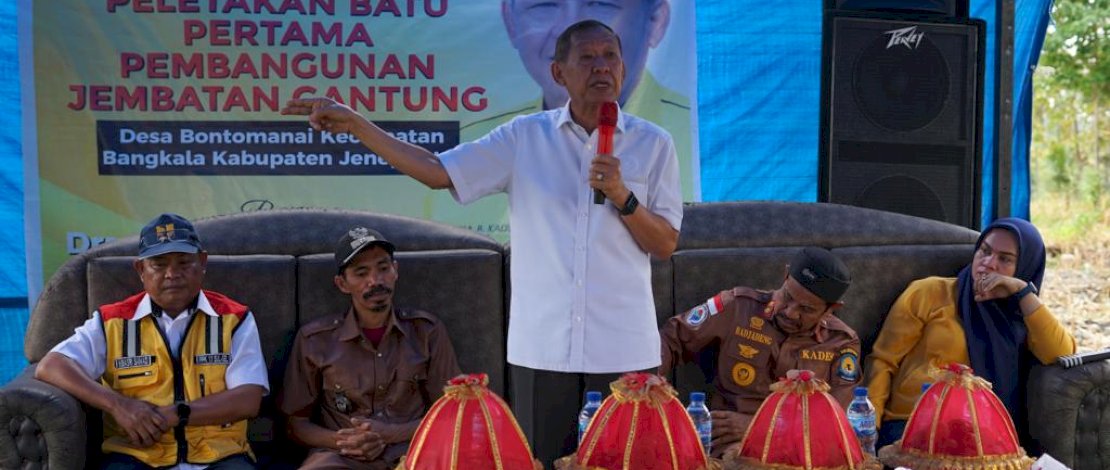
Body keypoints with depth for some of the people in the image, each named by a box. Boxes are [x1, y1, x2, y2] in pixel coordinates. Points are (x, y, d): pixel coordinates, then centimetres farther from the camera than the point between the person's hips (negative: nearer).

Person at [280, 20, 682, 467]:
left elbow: (665, 246, 2)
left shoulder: (653, 143, 3)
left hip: (622, 346, 0)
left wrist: (623, 197, -15)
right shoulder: (524, 136, 5)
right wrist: (354, 124, -6)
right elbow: (438, 171, -1)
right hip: (542, 344, 1)